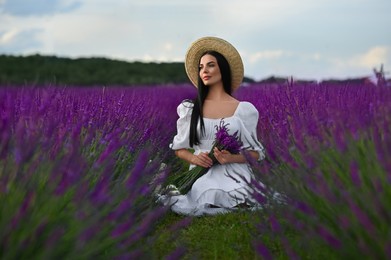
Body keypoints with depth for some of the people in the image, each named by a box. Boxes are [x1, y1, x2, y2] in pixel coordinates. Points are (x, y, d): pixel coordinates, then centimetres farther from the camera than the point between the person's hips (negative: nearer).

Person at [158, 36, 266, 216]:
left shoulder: (244, 109, 4)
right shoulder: (190, 109, 9)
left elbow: (256, 152, 6)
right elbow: (179, 148, 15)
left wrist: (232, 158, -14)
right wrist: (193, 158, -9)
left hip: (233, 176, -1)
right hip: (200, 176, 1)